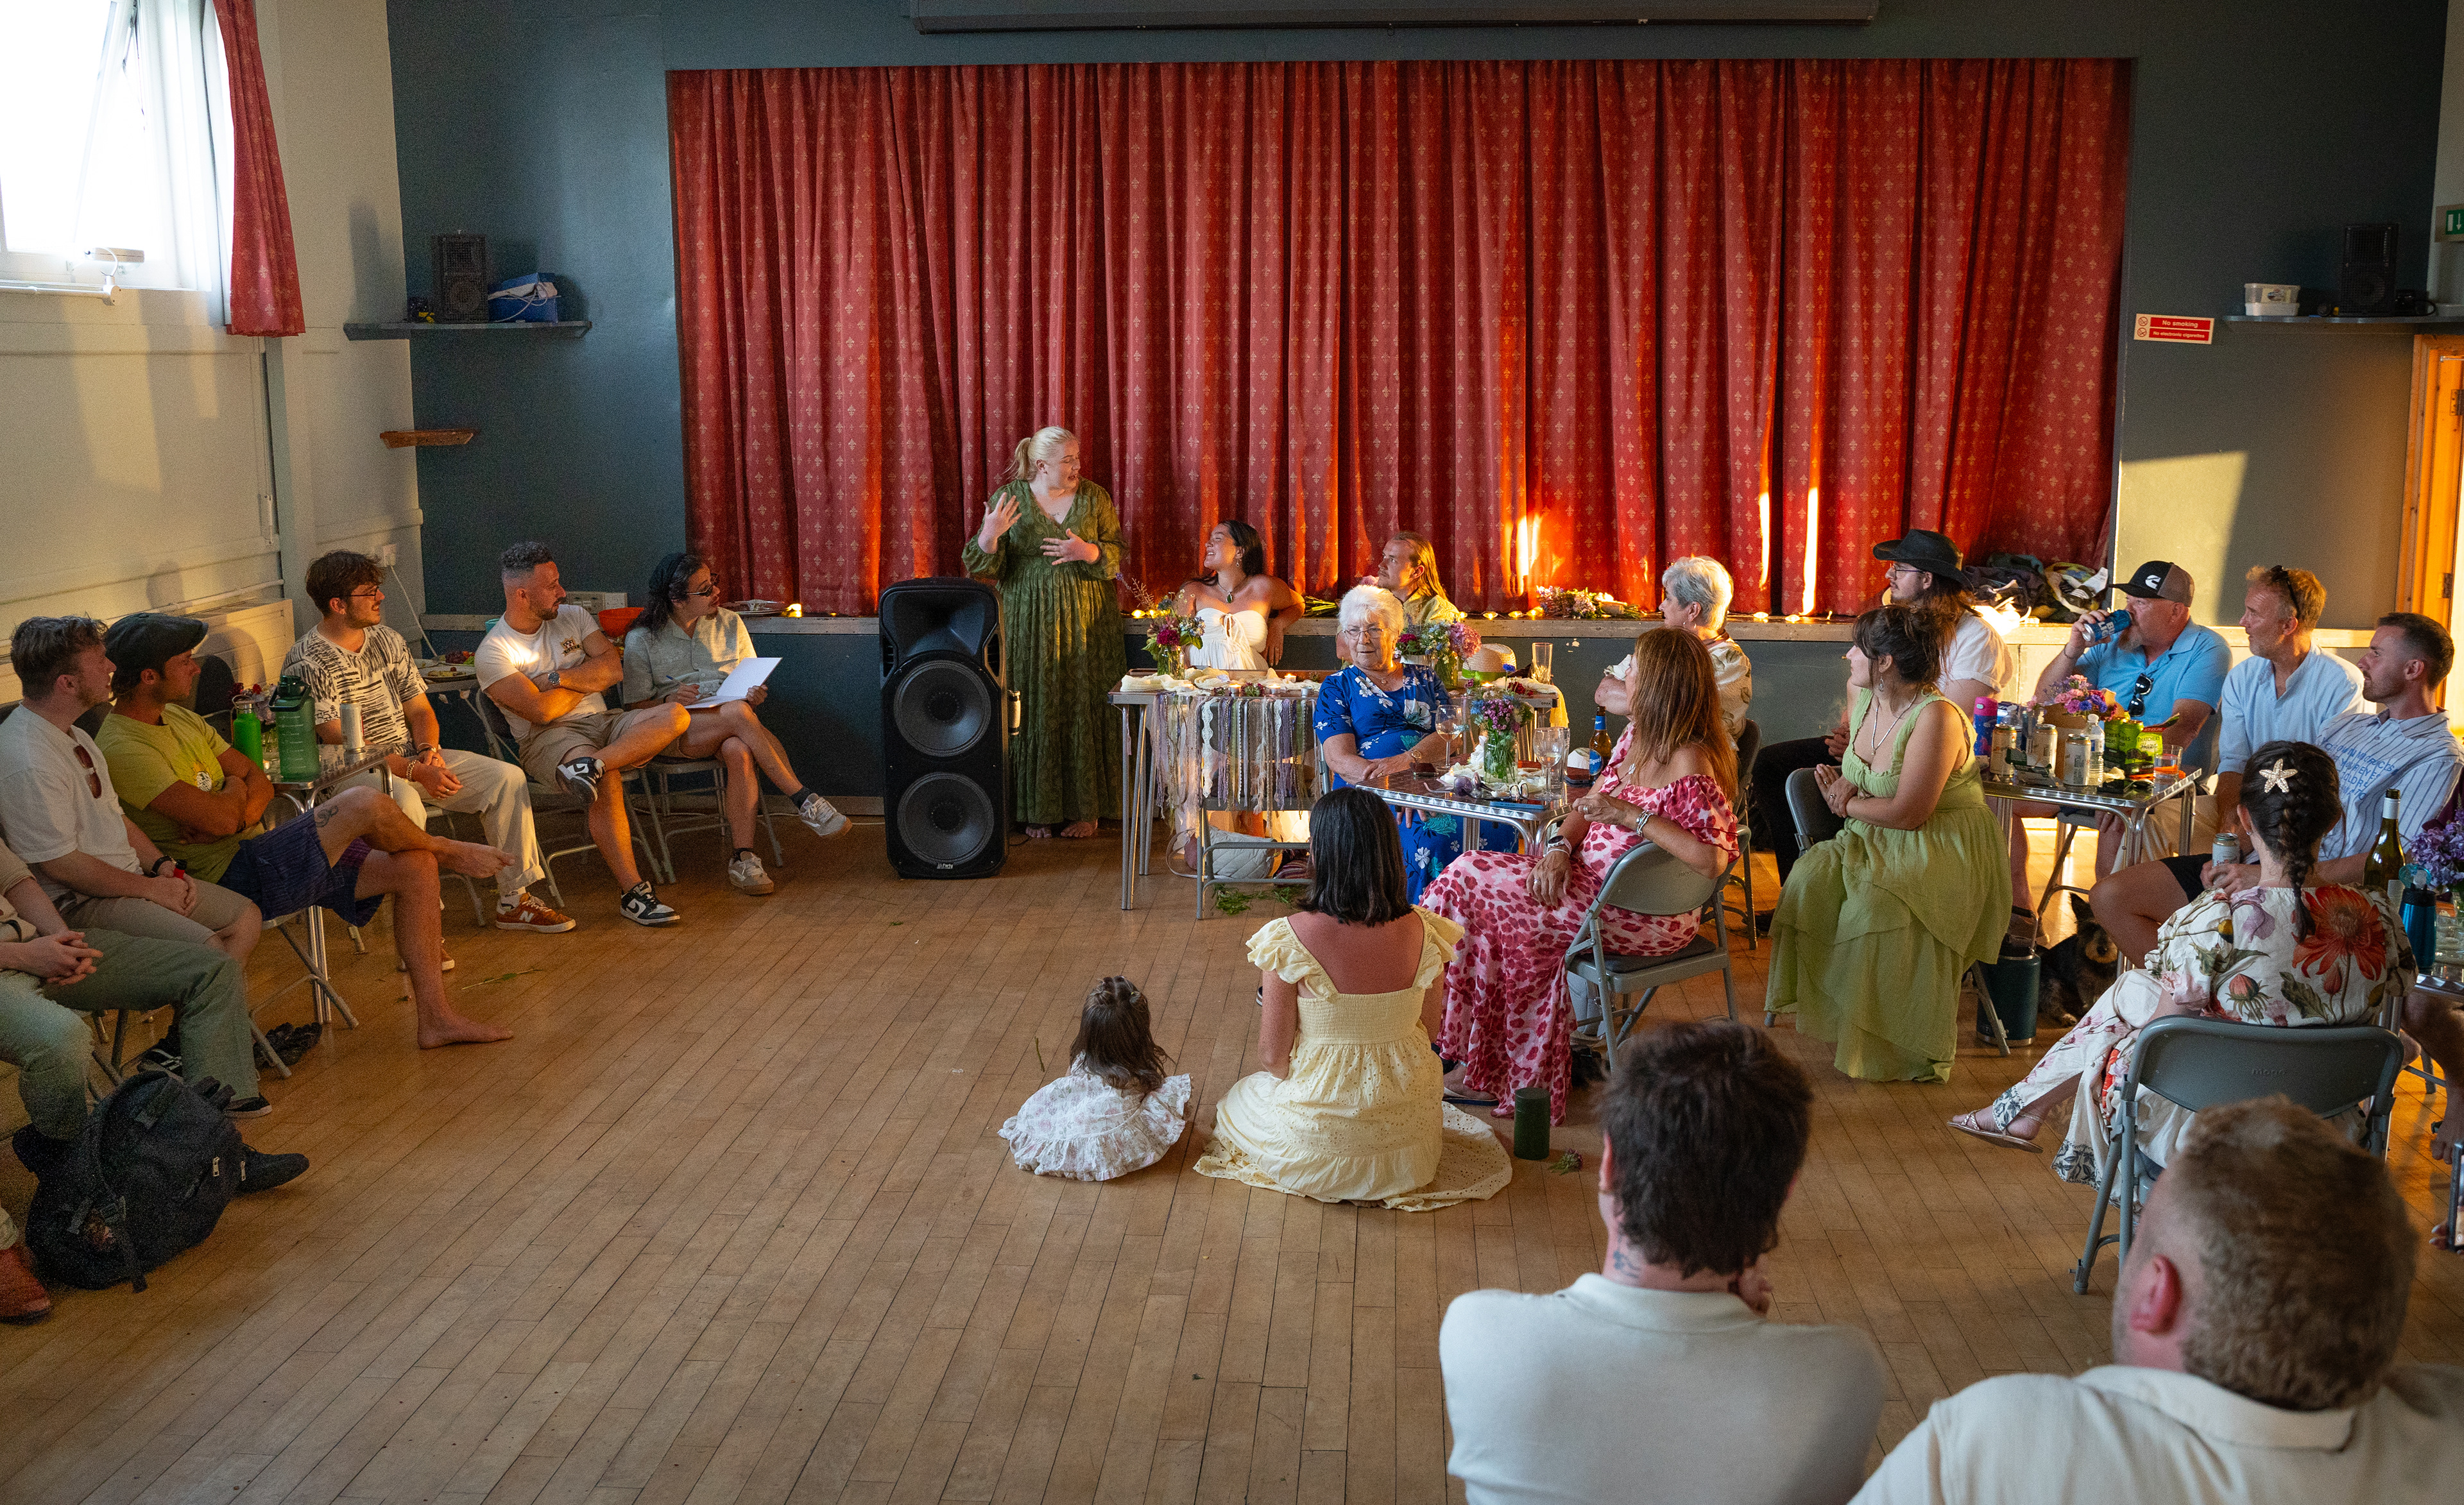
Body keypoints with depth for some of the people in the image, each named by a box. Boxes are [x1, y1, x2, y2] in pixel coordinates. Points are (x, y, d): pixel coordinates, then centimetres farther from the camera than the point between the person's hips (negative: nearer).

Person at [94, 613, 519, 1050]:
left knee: (415, 868, -1)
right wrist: (234, 787, 0)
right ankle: (447, 851, 9)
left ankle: (436, 1016, 3)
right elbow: (221, 819, -24)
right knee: (364, 804, -25)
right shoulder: (123, 749, -17)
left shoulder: (180, 718, 15)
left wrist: (238, 815, -10)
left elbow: (259, 781, 14)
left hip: (257, 850, 10)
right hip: (231, 876, -10)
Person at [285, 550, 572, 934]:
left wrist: (429, 751, -8)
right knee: (405, 802, -40)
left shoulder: (388, 640, 11)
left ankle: (513, 899, -3)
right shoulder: (307, 664, -12)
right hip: (351, 772, -7)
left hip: (413, 758, 7)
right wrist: (415, 772, -25)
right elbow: (343, 743, -18)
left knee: (507, 777, -9)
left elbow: (419, 708, 15)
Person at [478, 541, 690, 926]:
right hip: (548, 738, -6)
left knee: (675, 715, -22)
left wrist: (559, 678, -9)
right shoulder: (493, 653, -4)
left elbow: (615, 667, 2)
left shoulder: (573, 617, 14)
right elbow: (542, 710, -14)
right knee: (607, 781, -37)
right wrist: (590, 681, 1)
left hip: (603, 722, 6)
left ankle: (591, 765, -38)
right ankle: (632, 891, -33)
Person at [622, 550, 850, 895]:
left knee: (738, 751, -37)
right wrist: (669, 701, -19)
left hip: (729, 729, 3)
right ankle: (802, 799, -32)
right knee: (737, 712, -36)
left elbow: (752, 683, 17)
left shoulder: (730, 624, 11)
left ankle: (741, 856, -35)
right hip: (674, 731, -3)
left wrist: (756, 694, -8)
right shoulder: (642, 640, 1)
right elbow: (635, 708, 2)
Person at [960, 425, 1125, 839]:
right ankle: (1037, 810, 9)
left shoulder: (1095, 498, 4)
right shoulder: (1008, 496, 1)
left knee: (1084, 711, 0)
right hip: (1028, 623, -1)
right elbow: (987, 566, -1)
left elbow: (1118, 555, 4)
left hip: (1086, 623, 1)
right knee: (1034, 713, -1)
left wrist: (1087, 552, -16)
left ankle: (1085, 808, 10)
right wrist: (990, 535, -22)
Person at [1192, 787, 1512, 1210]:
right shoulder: (1422, 932, -14)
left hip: (1314, 1148, -5)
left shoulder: (1288, 939, -24)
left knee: (1237, 1099, 31)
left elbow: (1274, 1060, -15)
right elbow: (1427, 1034, 1)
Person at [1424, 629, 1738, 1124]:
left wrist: (1635, 817, -26)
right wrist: (1560, 847, -7)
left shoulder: (1692, 764, -20)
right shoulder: (1636, 738, 7)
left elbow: (1714, 860, -29)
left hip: (1648, 917, -9)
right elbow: (1591, 804, 13)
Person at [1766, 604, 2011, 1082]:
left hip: (1945, 849, -8)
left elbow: (1909, 813, -25)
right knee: (1811, 877, -18)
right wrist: (1845, 782, -1)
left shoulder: (1936, 717, -23)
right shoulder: (1865, 699, 3)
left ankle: (1896, 1051, -15)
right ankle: (1818, 1004, -6)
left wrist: (1849, 805, -9)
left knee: (1874, 908, -31)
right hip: (1878, 841, 8)